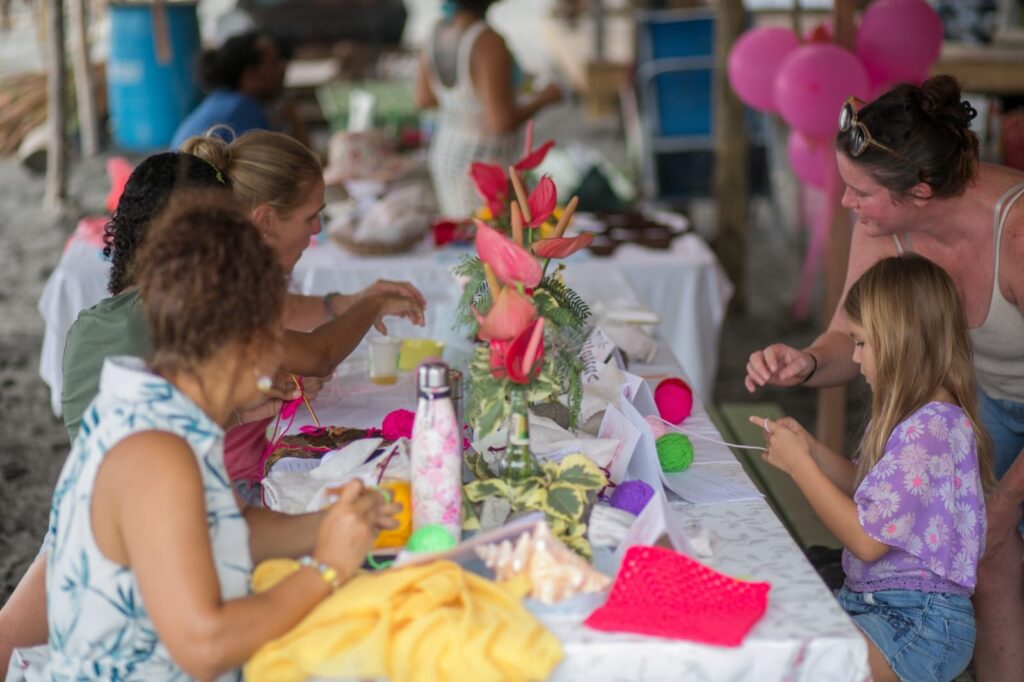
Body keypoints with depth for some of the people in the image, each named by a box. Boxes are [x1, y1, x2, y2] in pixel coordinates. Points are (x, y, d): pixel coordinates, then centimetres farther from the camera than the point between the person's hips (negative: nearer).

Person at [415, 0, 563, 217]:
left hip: (449, 154, 8)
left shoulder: (438, 33, -5)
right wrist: (544, 98, -12)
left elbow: (423, 99, 8)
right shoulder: (489, 42, -31)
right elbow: (502, 121, -31)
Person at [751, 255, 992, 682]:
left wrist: (798, 463, -13)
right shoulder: (912, 416, 9)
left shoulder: (930, 430, -23)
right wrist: (808, 447, 4)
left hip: (922, 627, -10)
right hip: (869, 598, 10)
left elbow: (868, 539, -21)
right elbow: (869, 494, 17)